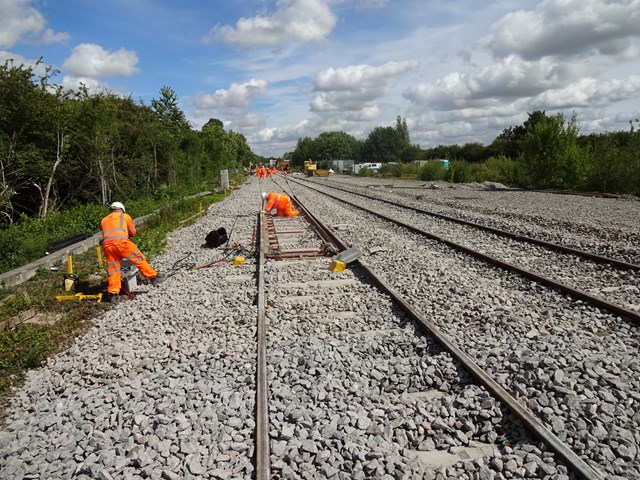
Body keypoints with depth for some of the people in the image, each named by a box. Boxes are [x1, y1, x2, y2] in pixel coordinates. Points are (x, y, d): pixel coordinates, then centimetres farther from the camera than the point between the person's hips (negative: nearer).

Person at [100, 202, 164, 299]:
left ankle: (113, 293, 6)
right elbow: (133, 232, 27)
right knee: (139, 259, 3)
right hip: (120, 242, -4)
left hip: (107, 245, 4)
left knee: (113, 269, 8)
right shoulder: (125, 216, 22)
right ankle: (153, 277, 2)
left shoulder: (103, 220, 32)